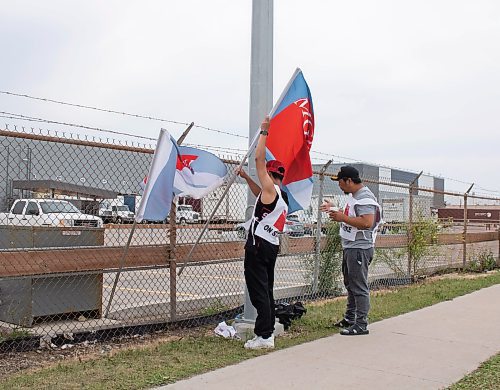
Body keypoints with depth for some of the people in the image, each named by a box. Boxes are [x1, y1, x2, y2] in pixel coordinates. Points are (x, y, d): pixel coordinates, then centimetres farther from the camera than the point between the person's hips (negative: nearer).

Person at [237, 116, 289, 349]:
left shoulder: (271, 188, -9)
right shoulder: (281, 195, 18)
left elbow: (259, 159, -12)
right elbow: (259, 194, 37)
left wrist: (264, 132, -5)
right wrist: (246, 177, 33)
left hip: (259, 243, -10)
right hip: (272, 245, 10)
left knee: (259, 290, -8)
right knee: (267, 289, 14)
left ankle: (264, 336, -8)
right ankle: (268, 330, 19)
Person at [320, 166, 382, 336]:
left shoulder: (365, 198, -18)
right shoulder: (353, 196, 15)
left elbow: (367, 222, -29)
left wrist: (342, 218, -24)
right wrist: (334, 209, 22)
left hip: (360, 248, -11)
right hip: (350, 247, 11)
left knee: (359, 287, -6)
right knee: (350, 284, 19)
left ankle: (361, 324, -1)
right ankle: (350, 318, 30)